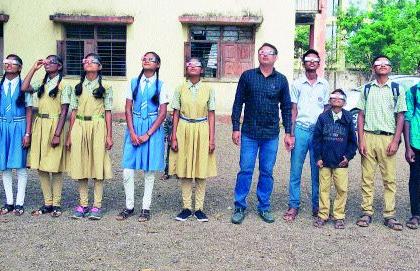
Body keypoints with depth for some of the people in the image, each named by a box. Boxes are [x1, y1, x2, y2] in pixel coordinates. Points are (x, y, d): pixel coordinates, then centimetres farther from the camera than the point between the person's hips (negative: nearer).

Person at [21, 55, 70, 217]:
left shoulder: (63, 85, -2)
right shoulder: (42, 84, 16)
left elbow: (64, 111, -9)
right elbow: (24, 88, -2)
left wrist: (57, 134, -16)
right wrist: (34, 68, 2)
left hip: (54, 126, -6)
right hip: (40, 125, 6)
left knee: (55, 166, -1)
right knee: (40, 167, 6)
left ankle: (56, 204, 10)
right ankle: (47, 203, 15)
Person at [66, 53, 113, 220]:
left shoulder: (105, 87, 4)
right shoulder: (78, 87, 12)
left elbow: (108, 112, 1)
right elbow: (73, 112, 10)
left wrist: (109, 136, -4)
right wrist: (69, 136, 6)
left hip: (98, 127, -3)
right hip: (79, 127, 3)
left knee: (98, 165, -2)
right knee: (80, 166, 4)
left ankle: (97, 206, 5)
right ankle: (83, 204, 14)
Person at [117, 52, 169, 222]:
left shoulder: (160, 85, 0)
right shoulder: (134, 82, 6)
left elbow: (162, 113, -4)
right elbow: (128, 109, 4)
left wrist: (147, 134, -11)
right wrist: (132, 133, -7)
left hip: (153, 129, -2)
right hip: (134, 127, 2)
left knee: (149, 171, 4)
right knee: (128, 171, -1)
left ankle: (146, 208, 15)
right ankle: (129, 207, 15)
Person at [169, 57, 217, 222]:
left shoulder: (208, 90, 3)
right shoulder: (180, 89, 4)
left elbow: (211, 115, 3)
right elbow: (176, 114, 4)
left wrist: (212, 138, -2)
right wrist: (174, 137, -1)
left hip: (202, 131, 0)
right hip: (184, 130, 1)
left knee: (201, 171, 3)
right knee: (184, 171, 4)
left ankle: (199, 208, 13)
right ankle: (186, 207, 14)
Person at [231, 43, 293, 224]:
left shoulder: (281, 80, 5)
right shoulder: (247, 76, 2)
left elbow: (286, 107, 9)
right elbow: (238, 103, 3)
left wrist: (288, 132, 4)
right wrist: (236, 128, -3)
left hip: (271, 134, 1)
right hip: (249, 133, -1)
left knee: (267, 172, 8)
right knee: (245, 170, 0)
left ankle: (264, 207, 20)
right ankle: (239, 207, 11)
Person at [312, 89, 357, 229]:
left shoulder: (348, 118, 3)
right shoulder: (323, 117, 2)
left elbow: (353, 140, 8)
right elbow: (316, 138, 3)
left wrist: (348, 156, 0)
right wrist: (318, 157, -2)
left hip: (341, 162, 0)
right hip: (325, 161, 0)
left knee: (342, 189, 1)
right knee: (324, 188, 6)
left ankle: (339, 216, 14)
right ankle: (323, 215, 16)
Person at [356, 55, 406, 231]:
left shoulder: (397, 89, 7)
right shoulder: (367, 89, 10)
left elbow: (400, 117, 5)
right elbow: (361, 116, 8)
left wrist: (395, 141, -5)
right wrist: (361, 140, -1)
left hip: (388, 139, -1)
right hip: (368, 137, 1)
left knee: (389, 179, 1)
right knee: (367, 177, 4)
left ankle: (389, 215, 9)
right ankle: (367, 212, 12)